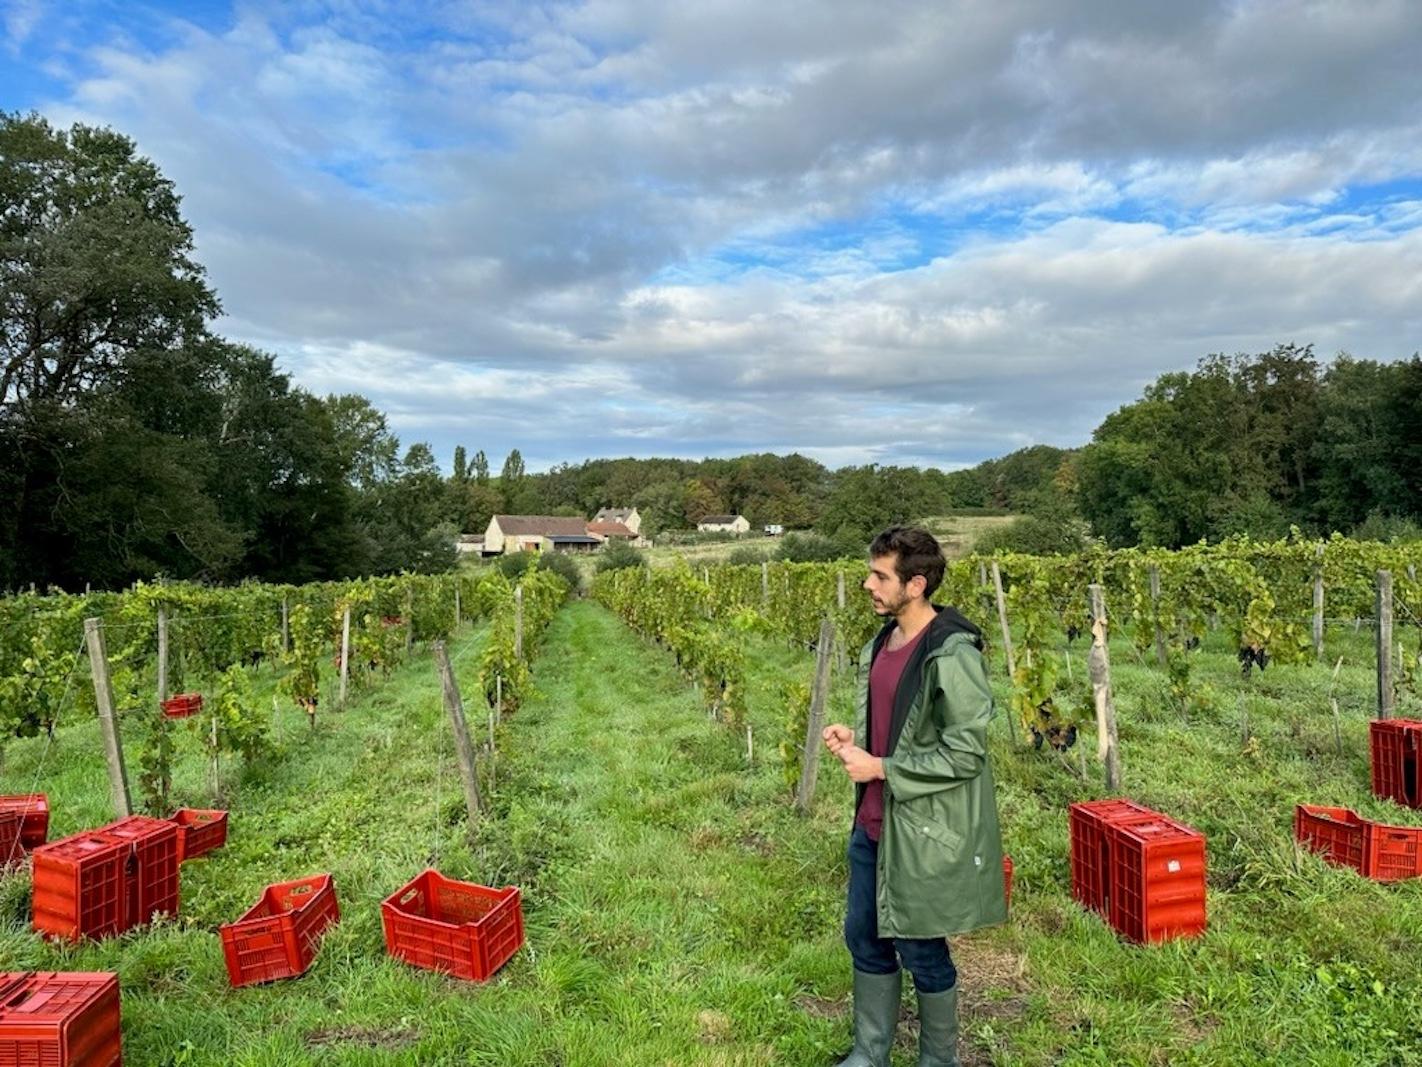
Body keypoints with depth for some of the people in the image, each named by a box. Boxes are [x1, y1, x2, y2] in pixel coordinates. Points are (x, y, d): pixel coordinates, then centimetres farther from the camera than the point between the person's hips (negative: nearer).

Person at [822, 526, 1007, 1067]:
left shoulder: (951, 656, -22)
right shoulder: (882, 642, 6)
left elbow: (964, 753, -22)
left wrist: (879, 768, -19)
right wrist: (853, 737, -1)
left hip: (924, 832, -8)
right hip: (873, 823, 8)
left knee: (921, 950, 11)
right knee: (865, 938, 19)